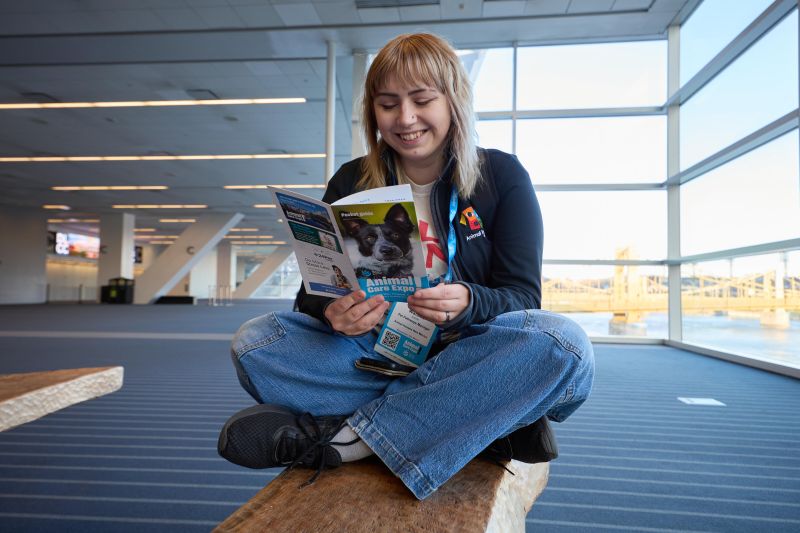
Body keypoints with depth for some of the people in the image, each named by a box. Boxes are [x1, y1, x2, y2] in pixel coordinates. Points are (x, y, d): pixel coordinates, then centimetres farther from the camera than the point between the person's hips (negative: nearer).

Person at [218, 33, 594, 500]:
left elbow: (523, 296, -6)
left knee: (565, 346, -31)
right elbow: (314, 289, -1)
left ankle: (343, 437, -24)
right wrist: (333, 312, -26)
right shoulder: (351, 183, 4)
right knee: (254, 342, -21)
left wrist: (468, 304, -30)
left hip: (464, 352, -1)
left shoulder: (502, 176, -2)